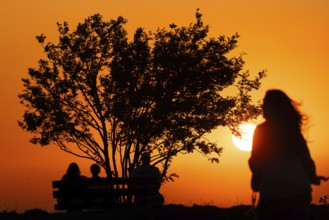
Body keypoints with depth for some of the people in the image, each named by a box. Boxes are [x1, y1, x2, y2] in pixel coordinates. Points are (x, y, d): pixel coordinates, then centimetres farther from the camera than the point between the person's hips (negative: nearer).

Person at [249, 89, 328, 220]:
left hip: (273, 193, -4)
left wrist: (256, 183, 18)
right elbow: (306, 159, 11)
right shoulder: (293, 129, 9)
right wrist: (313, 178, 29)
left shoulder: (262, 130, -2)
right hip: (300, 191, 4)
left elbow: (256, 163, -2)